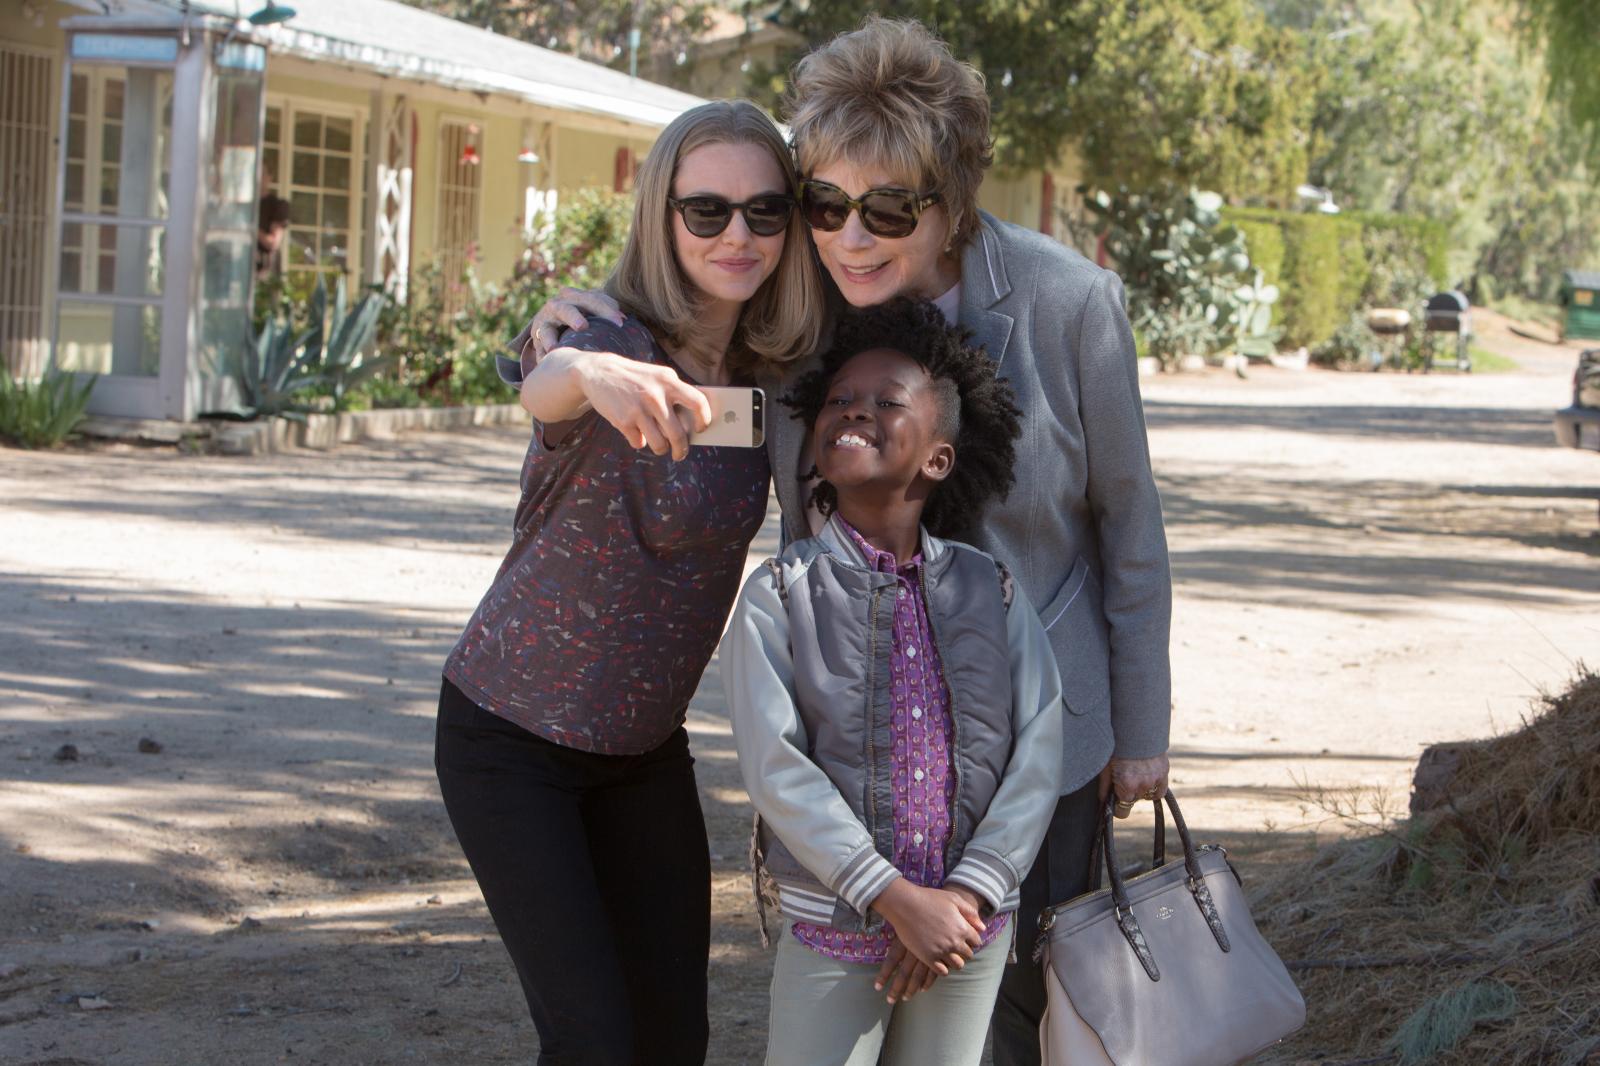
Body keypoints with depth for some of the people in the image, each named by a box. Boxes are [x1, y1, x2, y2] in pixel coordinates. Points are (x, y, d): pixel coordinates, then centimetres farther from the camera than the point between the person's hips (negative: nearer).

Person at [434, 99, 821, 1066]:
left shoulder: (772, 374, -2)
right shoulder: (621, 341, -22)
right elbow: (543, 384, -46)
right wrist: (590, 372, -70)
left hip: (647, 742, 6)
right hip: (512, 738, -6)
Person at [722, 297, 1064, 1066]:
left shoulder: (991, 592, 2)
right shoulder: (776, 599, -6)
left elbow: (1038, 751, -3)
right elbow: (778, 771, -14)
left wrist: (968, 894, -13)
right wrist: (898, 900, -19)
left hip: (972, 927, 2)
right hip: (834, 930, -2)